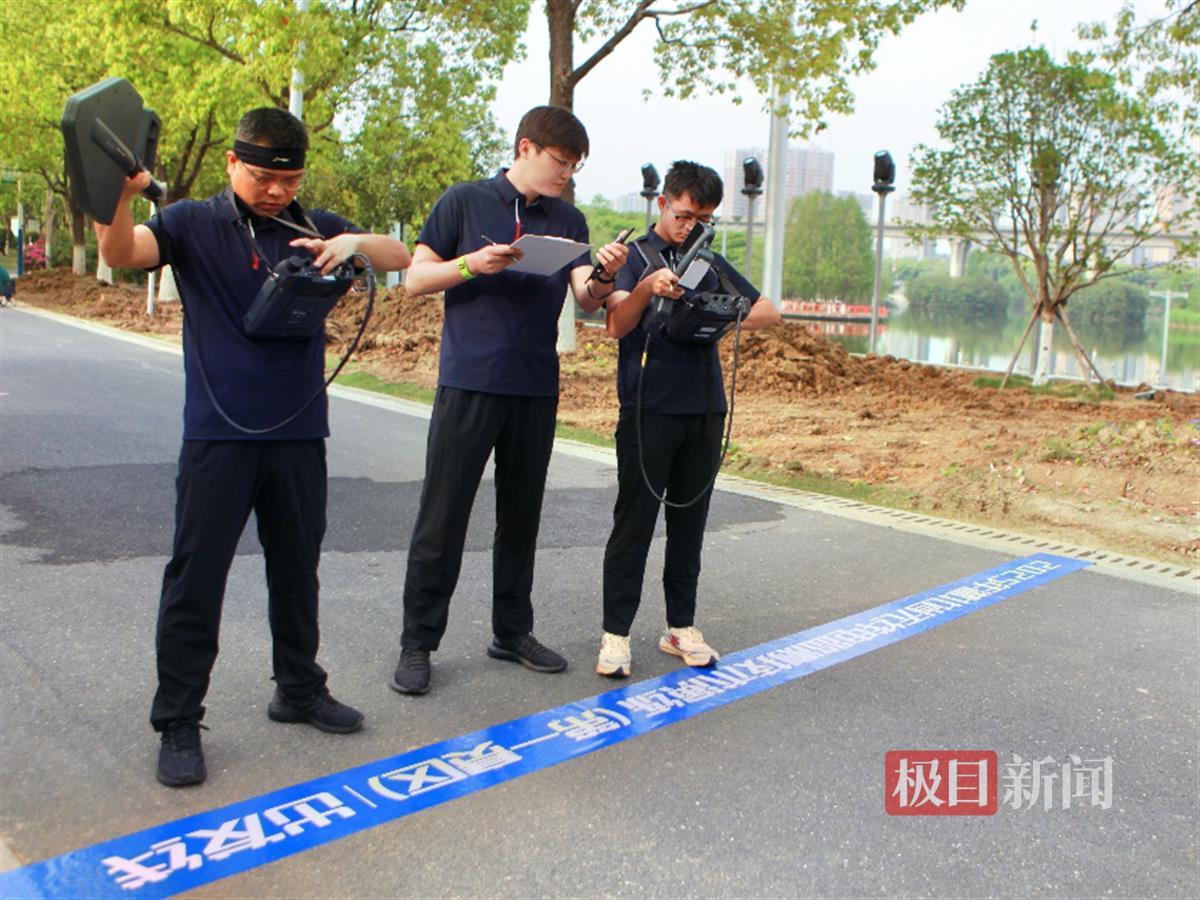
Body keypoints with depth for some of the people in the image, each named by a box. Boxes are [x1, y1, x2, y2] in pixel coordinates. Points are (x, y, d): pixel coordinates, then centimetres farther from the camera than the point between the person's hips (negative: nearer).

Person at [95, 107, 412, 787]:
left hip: (300, 432, 4)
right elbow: (121, 253, -17)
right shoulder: (193, 225, -1)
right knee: (196, 577, 0)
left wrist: (353, 243, -18)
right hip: (218, 434, -3)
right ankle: (178, 722, 12)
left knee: (297, 568, 15)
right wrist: (119, 196, -37)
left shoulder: (314, 228, 8)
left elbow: (401, 257, 3)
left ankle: (300, 689, 32)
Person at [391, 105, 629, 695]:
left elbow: (586, 300, 1)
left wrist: (604, 276, -21)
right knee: (442, 518, -2)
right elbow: (415, 279, -1)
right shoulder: (465, 202, 0)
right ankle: (417, 643, 9)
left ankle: (512, 631, 25)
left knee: (521, 517, 12)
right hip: (468, 383, -4)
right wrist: (473, 264, -17)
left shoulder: (569, 221, 11)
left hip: (536, 388, 4)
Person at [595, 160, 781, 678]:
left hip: (706, 408, 5)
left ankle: (680, 626, 19)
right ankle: (616, 633, 4)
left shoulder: (711, 263, 15)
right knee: (634, 522, -3)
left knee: (690, 521, 9)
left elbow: (769, 312, 15)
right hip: (648, 407, -4)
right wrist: (646, 289, -33)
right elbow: (616, 325, -12)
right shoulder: (634, 256, 2)